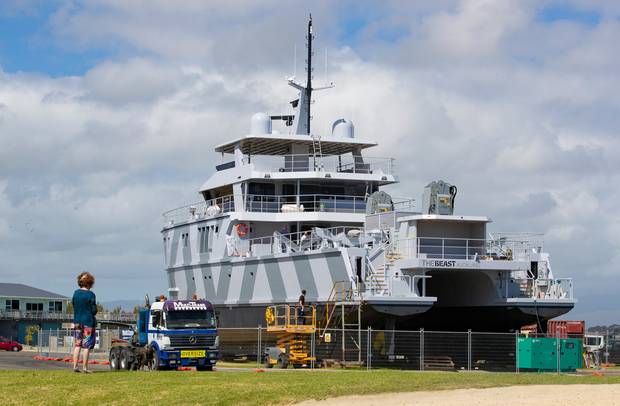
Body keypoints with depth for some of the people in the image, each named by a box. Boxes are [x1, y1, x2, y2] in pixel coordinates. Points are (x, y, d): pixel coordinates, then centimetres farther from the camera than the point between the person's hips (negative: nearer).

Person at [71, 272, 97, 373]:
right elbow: (94, 311, -11)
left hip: (78, 322, 5)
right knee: (87, 345, 1)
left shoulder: (76, 293, 3)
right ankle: (85, 367, 1)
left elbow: (73, 305, 10)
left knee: (77, 344, 11)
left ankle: (75, 366, 8)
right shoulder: (91, 295, -13)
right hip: (88, 322, -5)